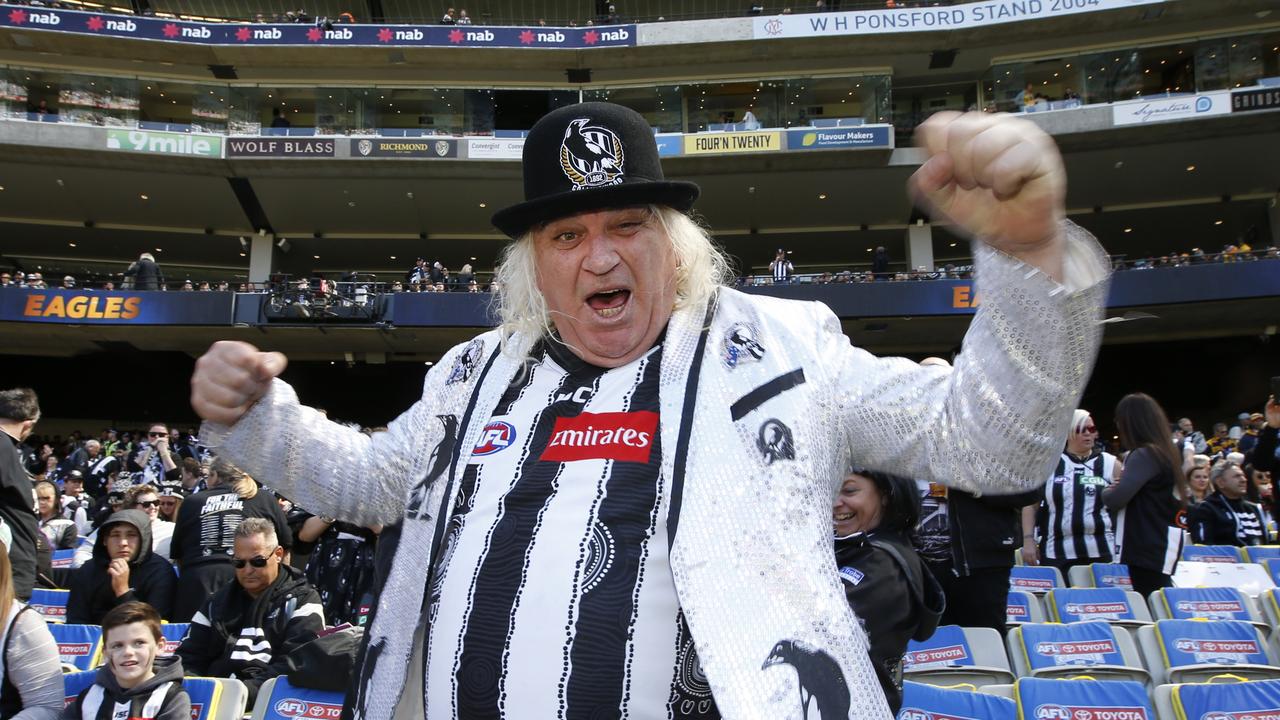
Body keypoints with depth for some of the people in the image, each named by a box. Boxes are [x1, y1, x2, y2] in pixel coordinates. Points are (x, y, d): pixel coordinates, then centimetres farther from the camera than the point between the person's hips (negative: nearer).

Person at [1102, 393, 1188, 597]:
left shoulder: (1144, 455, -13)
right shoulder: (1166, 453, 15)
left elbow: (1116, 499, -21)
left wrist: (1106, 492, 1)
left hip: (1146, 552, -9)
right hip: (1160, 550, 9)